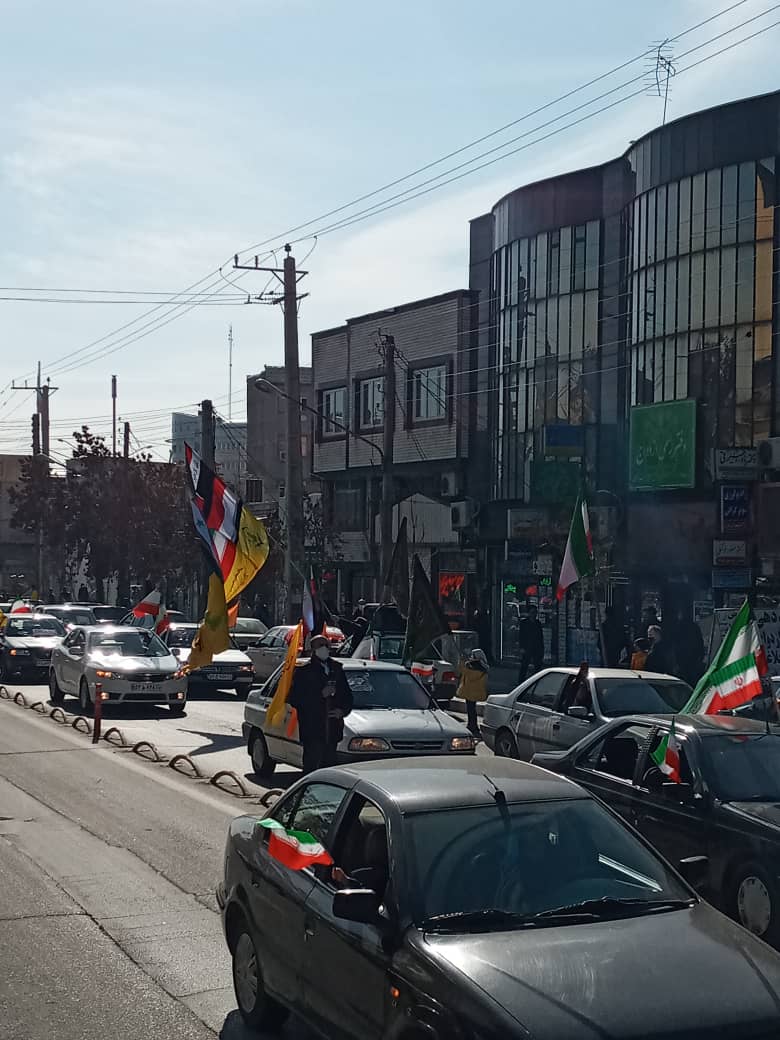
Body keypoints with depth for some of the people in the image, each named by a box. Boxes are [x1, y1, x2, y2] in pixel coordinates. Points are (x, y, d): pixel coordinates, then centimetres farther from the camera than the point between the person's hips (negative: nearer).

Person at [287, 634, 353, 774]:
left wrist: (343, 710, 0)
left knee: (329, 765, 7)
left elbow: (347, 695, 20)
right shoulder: (303, 672, 0)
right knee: (311, 766, -8)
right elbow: (294, 700, -8)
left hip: (332, 729, 5)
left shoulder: (336, 669, 15)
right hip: (312, 730, -5)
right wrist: (321, 694, -15)